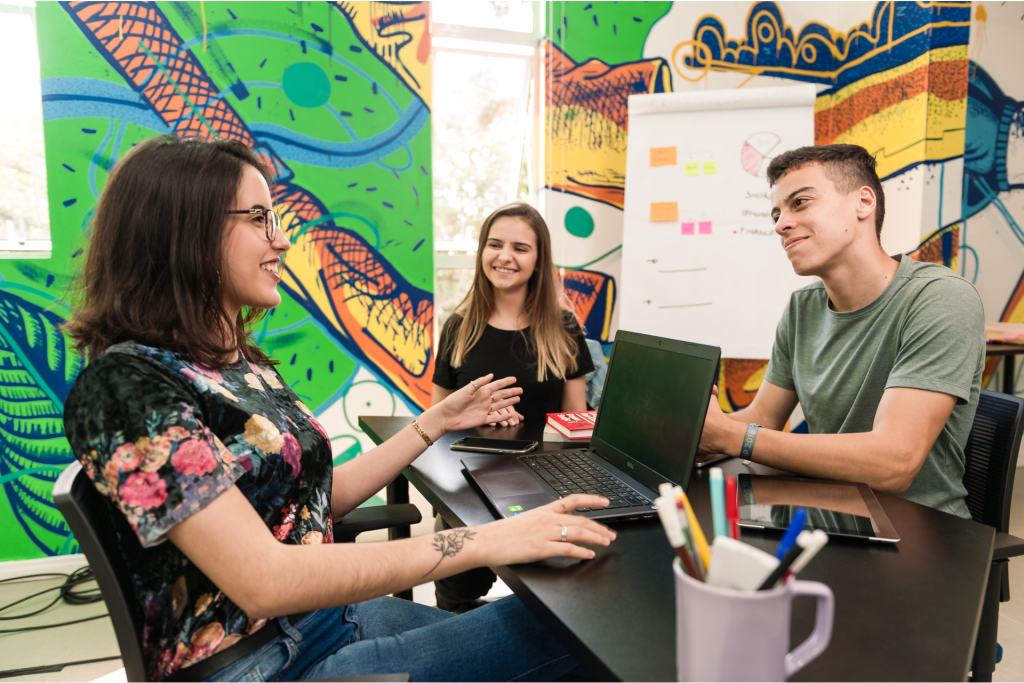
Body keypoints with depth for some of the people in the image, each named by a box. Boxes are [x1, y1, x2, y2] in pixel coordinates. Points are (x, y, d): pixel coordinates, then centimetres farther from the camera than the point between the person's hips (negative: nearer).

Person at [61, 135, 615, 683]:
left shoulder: (243, 362, 7)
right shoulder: (126, 382, -19)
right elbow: (263, 581, -26)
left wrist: (437, 421, 15)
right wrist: (482, 542, -26)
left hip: (332, 613, 8)